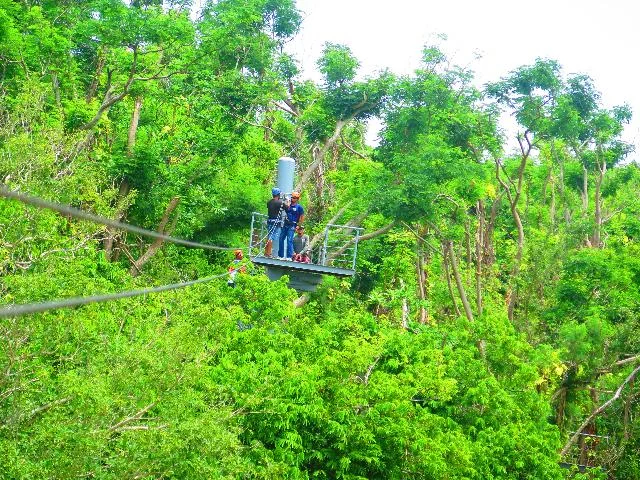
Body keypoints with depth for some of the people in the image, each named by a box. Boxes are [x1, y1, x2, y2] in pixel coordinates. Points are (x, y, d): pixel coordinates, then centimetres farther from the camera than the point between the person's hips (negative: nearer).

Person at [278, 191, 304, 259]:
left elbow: (302, 217, -2)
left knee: (289, 240, -11)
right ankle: (280, 255, 14)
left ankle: (289, 257, -8)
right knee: (281, 239, 5)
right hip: (286, 224, 6)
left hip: (292, 226, -6)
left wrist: (298, 224, -4)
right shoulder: (289, 205, 12)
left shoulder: (299, 207, -3)